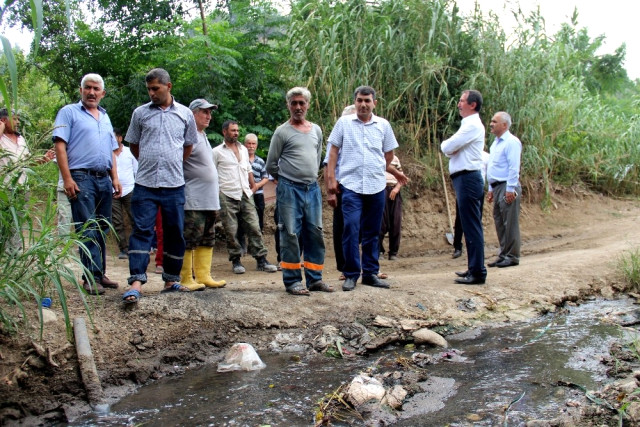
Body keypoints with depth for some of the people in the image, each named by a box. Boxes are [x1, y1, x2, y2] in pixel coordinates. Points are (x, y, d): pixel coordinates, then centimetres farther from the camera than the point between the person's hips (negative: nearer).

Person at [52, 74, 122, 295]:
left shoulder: (105, 117, 21)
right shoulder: (69, 112, 3)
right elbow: (60, 145, -6)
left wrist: (115, 178, 12)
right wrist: (67, 178, -15)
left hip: (104, 179, 6)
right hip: (82, 178, -6)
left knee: (101, 230, 9)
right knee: (87, 231, -8)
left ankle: (99, 274, 17)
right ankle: (90, 277, -5)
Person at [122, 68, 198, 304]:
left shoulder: (185, 114, 7)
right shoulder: (140, 113, 6)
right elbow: (133, 145, 16)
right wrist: (150, 163, 13)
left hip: (174, 185, 1)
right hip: (145, 184, -1)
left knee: (175, 233, 7)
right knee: (141, 230, -7)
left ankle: (171, 280, 19)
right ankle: (136, 281, -8)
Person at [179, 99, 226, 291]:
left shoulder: (203, 136, 20)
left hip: (209, 201, 10)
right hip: (193, 201, -10)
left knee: (207, 240, 13)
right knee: (189, 240, -6)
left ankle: (203, 276, 20)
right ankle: (185, 279, 1)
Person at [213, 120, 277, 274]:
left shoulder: (243, 149, 18)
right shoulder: (217, 152, 3)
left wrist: (252, 188, 15)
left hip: (245, 194, 4)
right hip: (227, 196, -4)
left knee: (254, 227, -1)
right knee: (231, 231, -1)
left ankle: (261, 259, 2)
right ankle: (235, 260, 11)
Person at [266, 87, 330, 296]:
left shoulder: (316, 130, 12)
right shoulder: (282, 132, -3)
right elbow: (271, 165, 0)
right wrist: (286, 178, 8)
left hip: (313, 188, 5)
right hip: (289, 190, -5)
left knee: (315, 233, 6)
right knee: (291, 235, -2)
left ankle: (314, 278, 15)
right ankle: (292, 281, 4)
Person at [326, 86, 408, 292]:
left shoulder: (383, 125, 8)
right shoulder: (344, 122, 3)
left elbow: (388, 155, 18)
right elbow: (333, 152, 4)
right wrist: (331, 178, -2)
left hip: (376, 186, 3)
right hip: (351, 185, -2)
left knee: (372, 232, 9)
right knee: (351, 230, -10)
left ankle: (370, 273, 20)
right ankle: (351, 274, 1)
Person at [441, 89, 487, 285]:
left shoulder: (472, 125, -13)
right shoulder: (469, 124, 20)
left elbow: (447, 147, -17)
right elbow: (450, 149, 19)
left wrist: (444, 144, 4)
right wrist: (449, 146, -3)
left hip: (468, 179, -11)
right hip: (464, 179, 11)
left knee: (472, 227, -8)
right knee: (470, 226, 14)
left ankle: (477, 273, -5)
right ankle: (474, 269, 23)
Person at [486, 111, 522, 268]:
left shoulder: (511, 142, -10)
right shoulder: (495, 143, 19)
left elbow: (514, 168, -16)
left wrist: (510, 189, -20)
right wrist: (491, 189, 20)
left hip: (507, 187, -9)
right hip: (497, 187, 9)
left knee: (510, 223, -4)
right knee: (499, 222, 11)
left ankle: (512, 256, 2)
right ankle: (503, 255, 18)